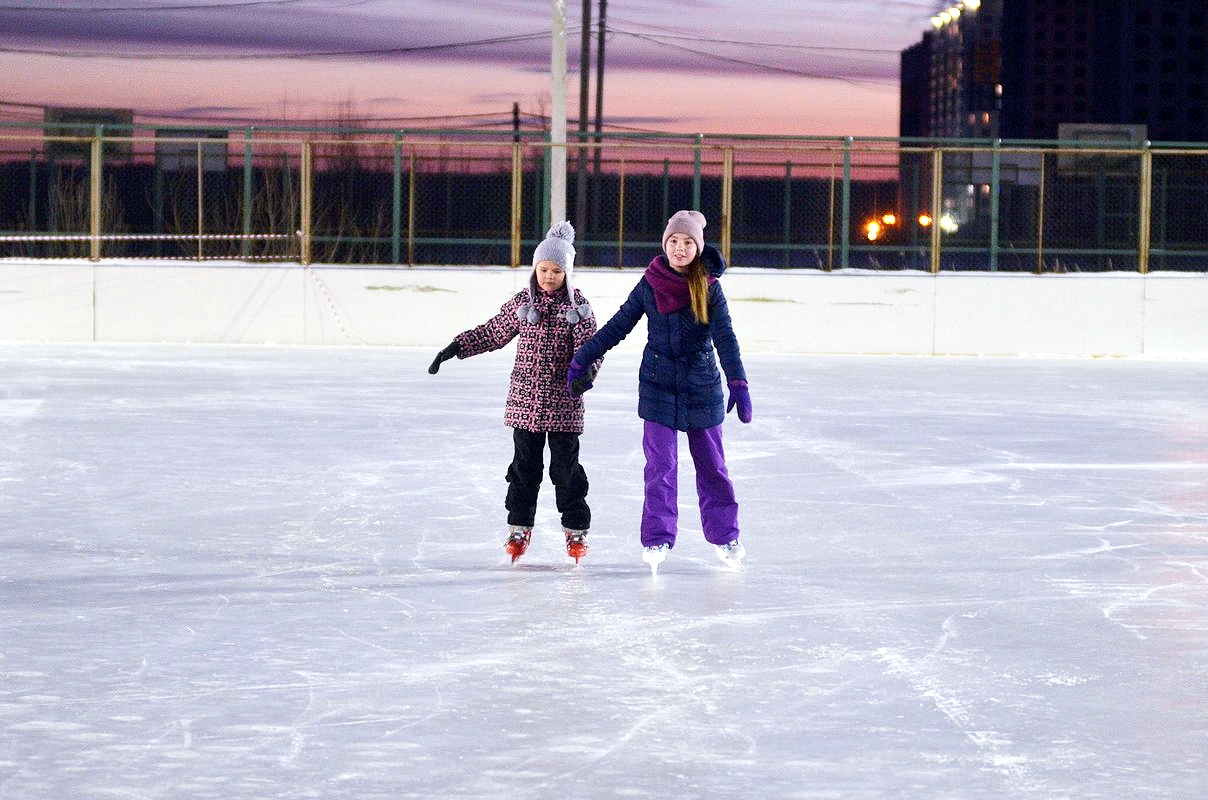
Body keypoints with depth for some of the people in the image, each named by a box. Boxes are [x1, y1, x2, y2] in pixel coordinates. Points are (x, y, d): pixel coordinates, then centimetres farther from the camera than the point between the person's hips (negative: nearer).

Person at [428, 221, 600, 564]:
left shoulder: (577, 306, -3)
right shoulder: (522, 302, 5)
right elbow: (493, 332, 15)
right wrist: (455, 348, 11)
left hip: (563, 404, -3)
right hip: (525, 399, 3)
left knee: (566, 467, 2)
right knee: (524, 466, 7)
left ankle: (576, 531, 12)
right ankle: (519, 528, 15)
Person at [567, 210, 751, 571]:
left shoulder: (709, 287, -5)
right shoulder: (650, 284, -2)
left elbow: (725, 338, -12)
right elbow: (617, 326, 4)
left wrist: (738, 384, -24)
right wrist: (580, 362, 4)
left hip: (702, 386, 0)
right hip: (658, 385, 0)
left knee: (711, 463, 10)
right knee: (660, 464, -7)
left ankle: (724, 534, 22)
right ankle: (657, 538, -4)